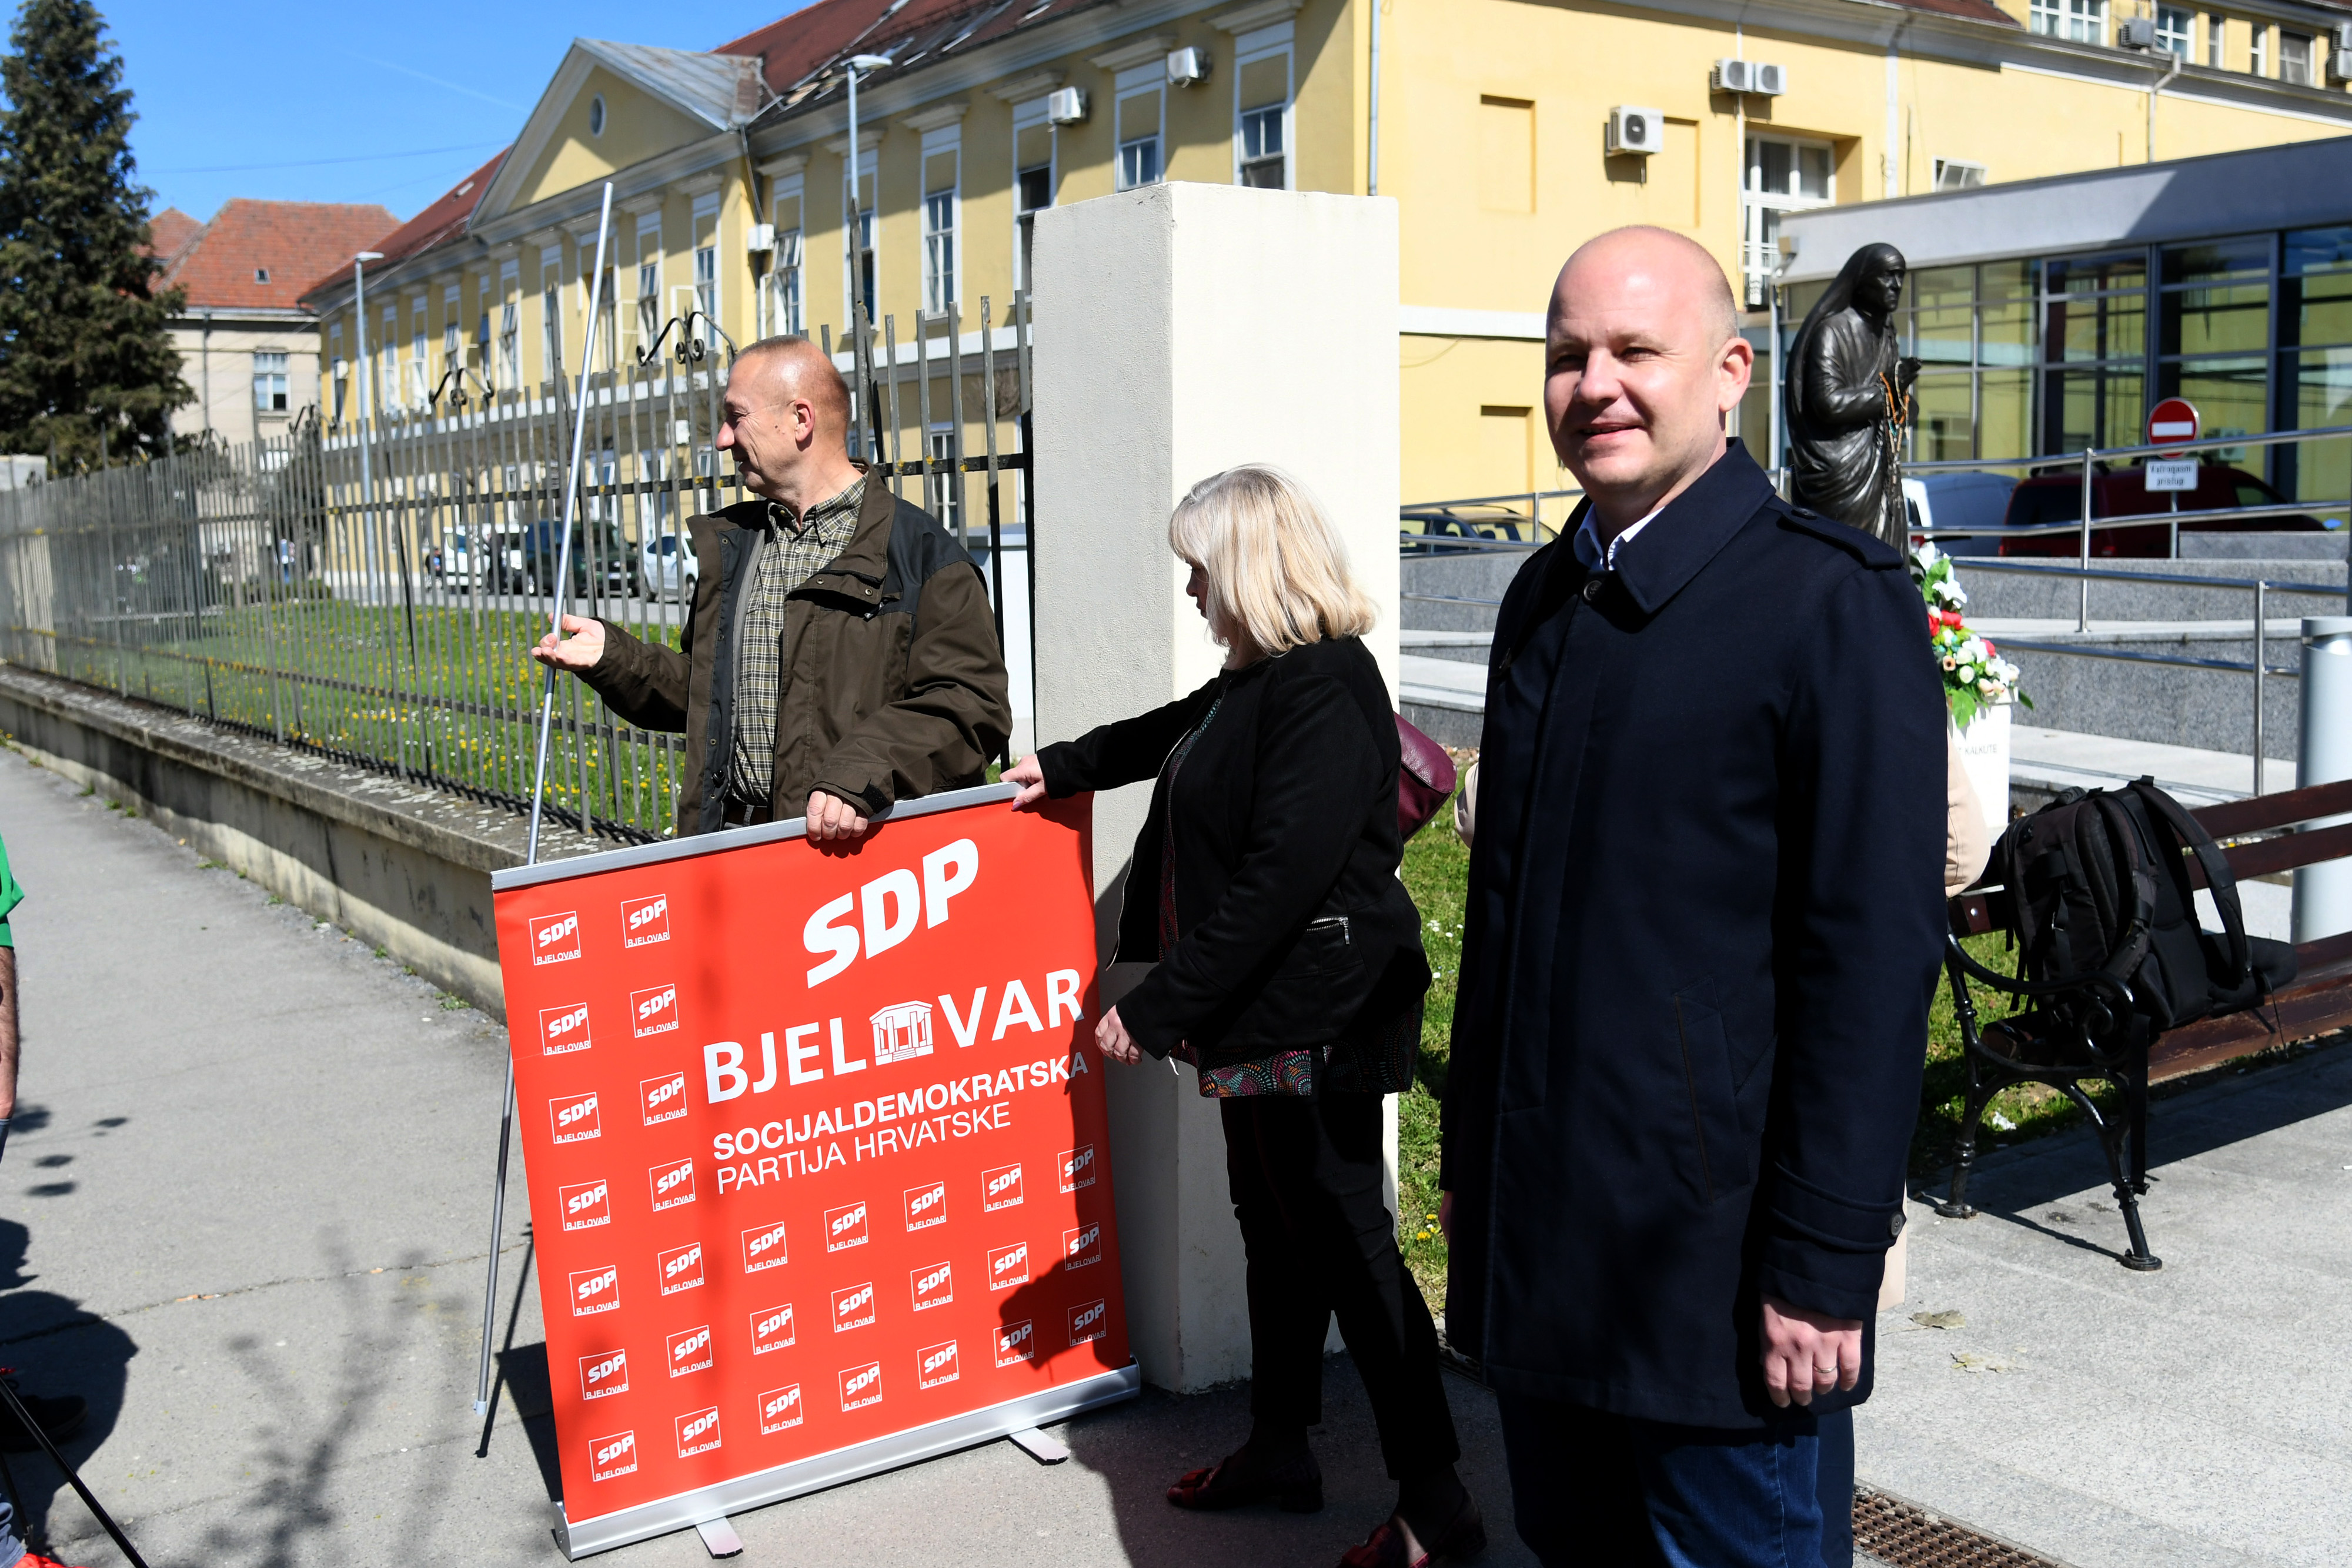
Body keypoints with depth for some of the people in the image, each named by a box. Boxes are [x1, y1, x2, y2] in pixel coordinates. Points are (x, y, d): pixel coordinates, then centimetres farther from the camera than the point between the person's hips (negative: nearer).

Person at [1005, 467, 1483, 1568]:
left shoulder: (1322, 691, -21)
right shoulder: (1257, 680, 10)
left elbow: (1279, 881, -27)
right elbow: (1176, 733, 32)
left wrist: (1158, 1006, -23)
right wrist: (1063, 767, 45)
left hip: (1312, 1019, -10)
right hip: (1259, 1015, 10)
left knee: (1345, 1242, -2)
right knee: (1277, 1228, 18)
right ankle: (1278, 1452, 33)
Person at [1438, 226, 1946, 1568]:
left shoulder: (1833, 600, -12)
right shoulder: (1548, 596, 10)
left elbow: (1877, 953, -16)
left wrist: (1824, 1257, -17)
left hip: (1709, 1244, -6)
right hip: (1536, 1232, 7)